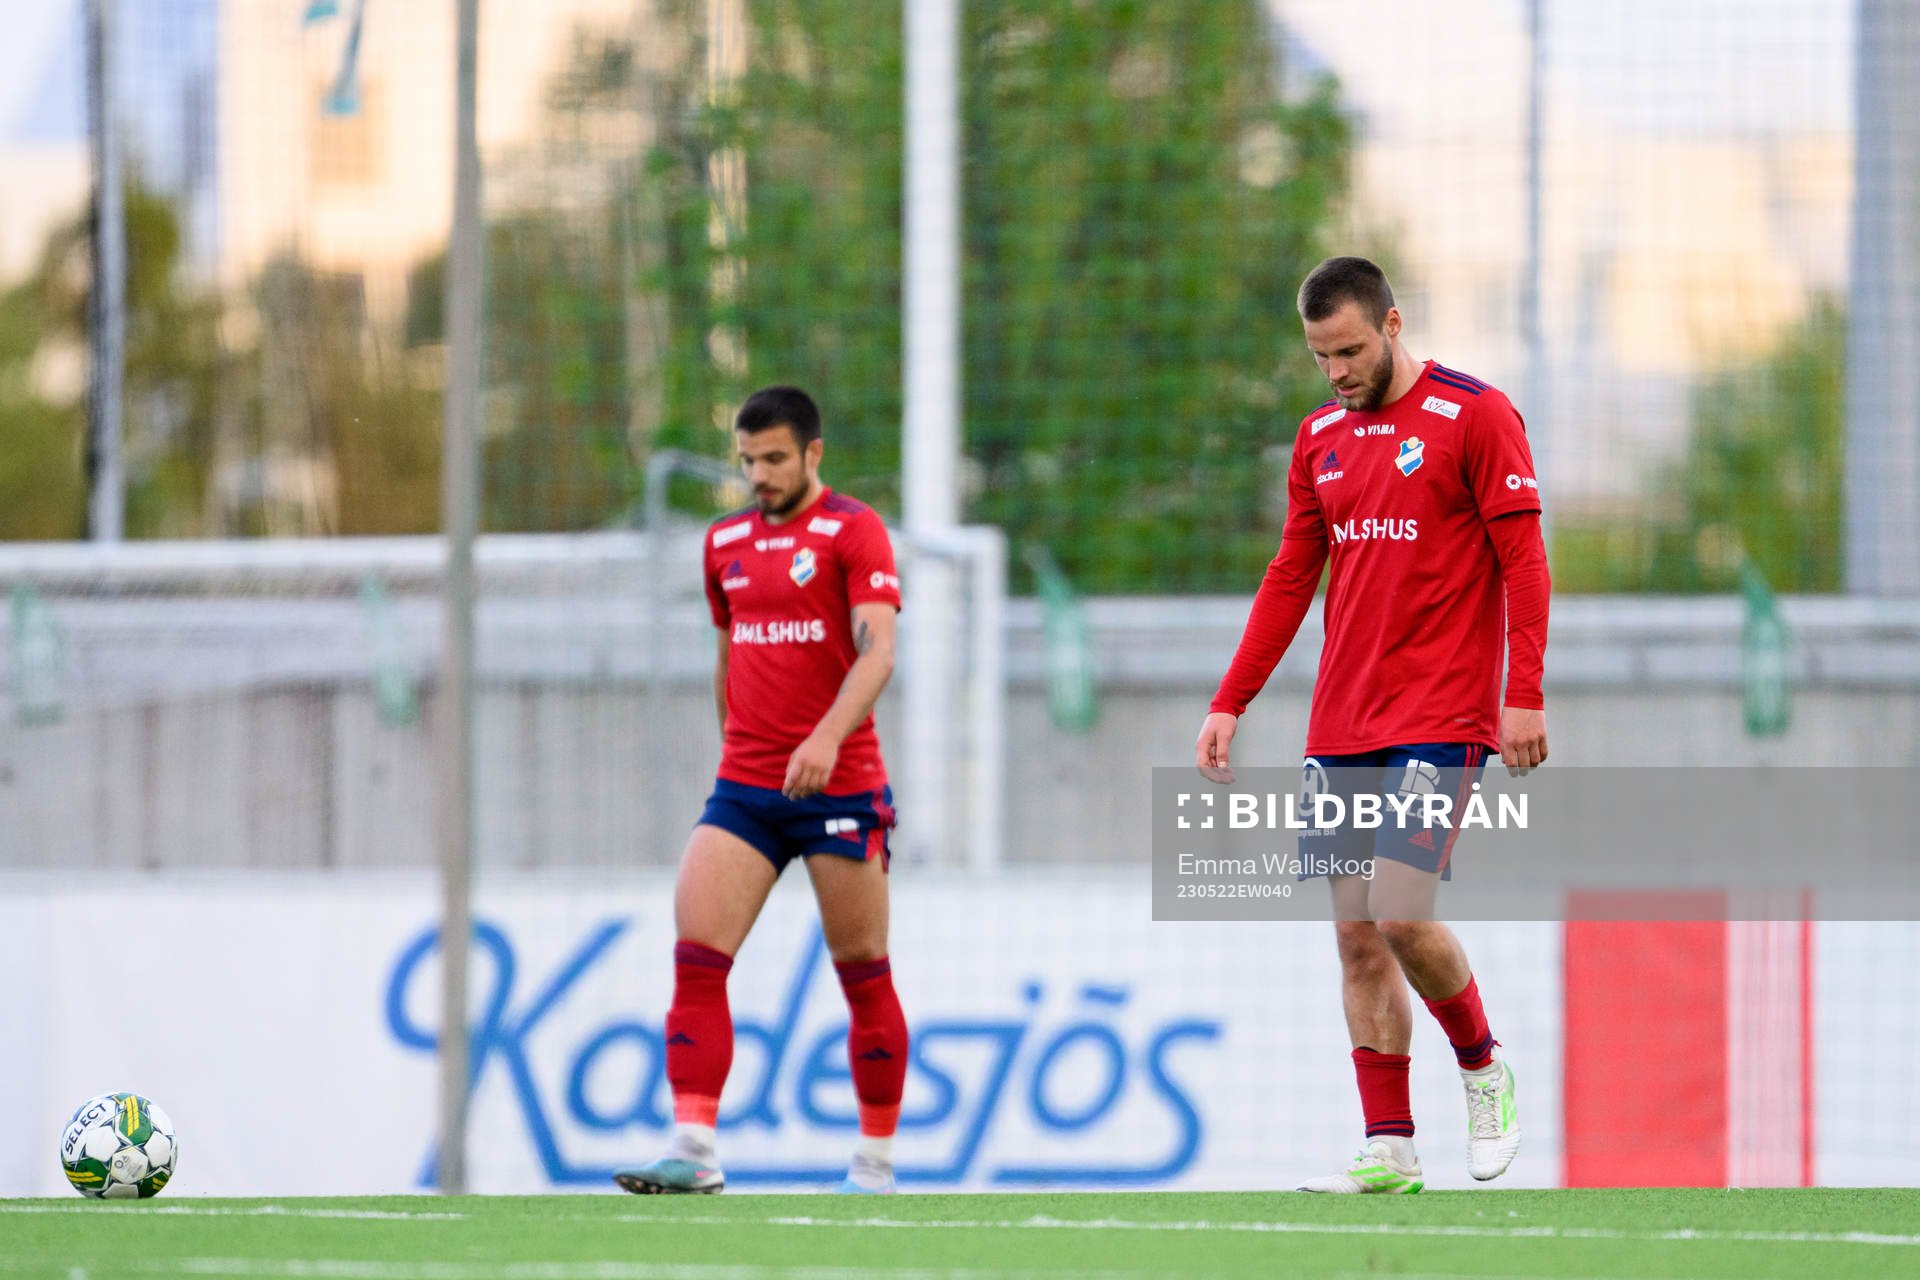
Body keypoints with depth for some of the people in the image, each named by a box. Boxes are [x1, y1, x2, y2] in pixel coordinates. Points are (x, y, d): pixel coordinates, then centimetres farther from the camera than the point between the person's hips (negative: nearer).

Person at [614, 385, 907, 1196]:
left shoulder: (853, 531, -5)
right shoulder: (726, 542, 13)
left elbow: (878, 652, -17)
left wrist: (827, 735, -31)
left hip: (839, 785, -5)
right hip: (744, 786, 5)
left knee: (863, 974, 3)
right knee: (696, 957, -11)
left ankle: (876, 1162, 14)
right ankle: (694, 1151, -15)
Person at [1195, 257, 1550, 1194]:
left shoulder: (1474, 417, -5)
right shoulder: (1322, 436, 13)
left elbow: (1523, 560, -7)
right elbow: (1290, 578, 17)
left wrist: (1523, 696, -15)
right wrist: (1229, 704, 11)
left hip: (1439, 720, -6)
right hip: (1341, 724, 6)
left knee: (1401, 916, -15)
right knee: (1357, 935, 2)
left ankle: (1483, 1068, 10)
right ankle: (1389, 1149, 5)